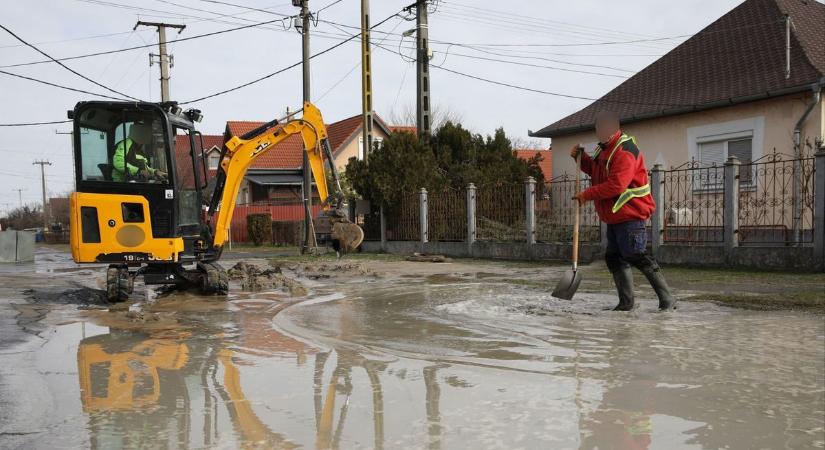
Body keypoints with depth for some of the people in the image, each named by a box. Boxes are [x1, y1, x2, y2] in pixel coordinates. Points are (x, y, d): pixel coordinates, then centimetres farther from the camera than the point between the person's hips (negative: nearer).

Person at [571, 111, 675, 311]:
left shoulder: (625, 151, -17)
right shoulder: (604, 148, 16)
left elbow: (616, 185, -26)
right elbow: (595, 171, 31)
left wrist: (586, 195, -18)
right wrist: (581, 158, 14)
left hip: (630, 214, -10)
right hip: (614, 217, 10)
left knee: (637, 257, -11)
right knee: (614, 258, 10)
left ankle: (667, 299, -4)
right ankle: (626, 302, 18)